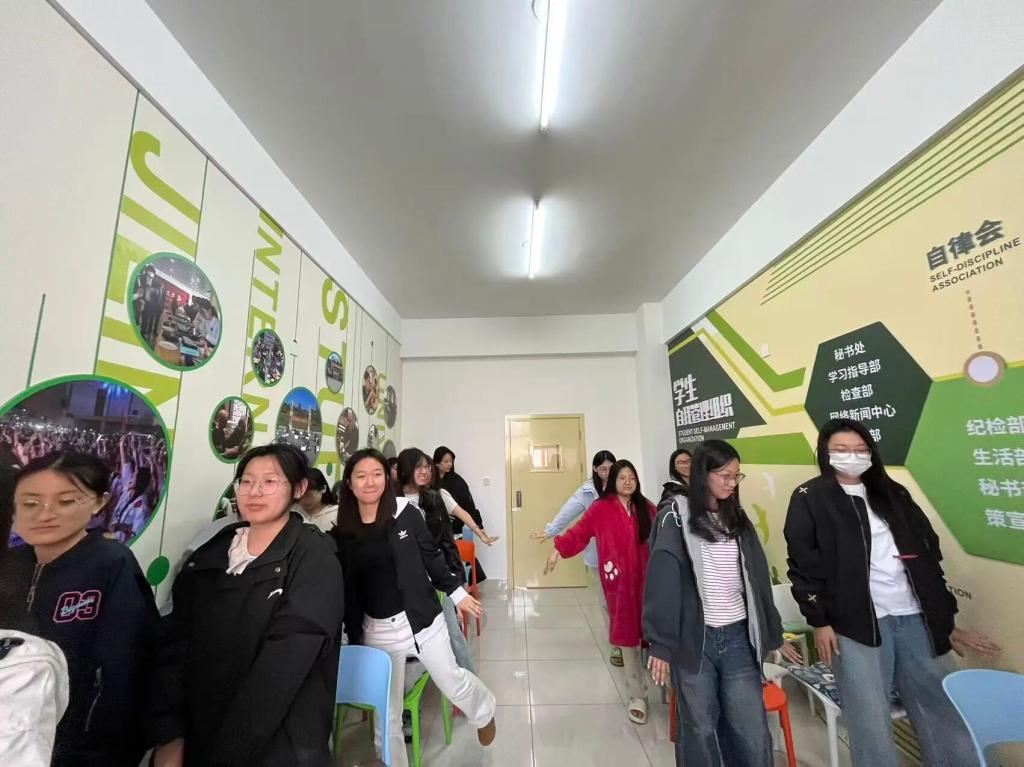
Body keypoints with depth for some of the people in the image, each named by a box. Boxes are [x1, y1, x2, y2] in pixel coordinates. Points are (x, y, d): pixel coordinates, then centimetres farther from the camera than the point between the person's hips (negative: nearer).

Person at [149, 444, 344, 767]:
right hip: (196, 736, 5)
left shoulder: (313, 558, -16)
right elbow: (174, 642, -3)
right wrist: (169, 736, -10)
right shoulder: (211, 553, 1)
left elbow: (282, 666, -20)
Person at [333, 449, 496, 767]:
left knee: (451, 680, 13)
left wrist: (456, 591, 2)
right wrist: (353, 635, 7)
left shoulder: (406, 512, -12)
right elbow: (345, 588, 2)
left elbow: (431, 556, -1)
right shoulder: (342, 530, -6)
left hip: (421, 618, -1)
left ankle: (484, 712, 46)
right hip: (376, 630, 2)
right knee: (385, 711, 15)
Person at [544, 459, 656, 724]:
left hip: (646, 579, 3)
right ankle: (637, 696, 23)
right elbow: (579, 532, -8)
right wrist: (559, 549, -19)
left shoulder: (646, 508, 5)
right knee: (628, 636, 5)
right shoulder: (600, 508, -6)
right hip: (619, 581, -3)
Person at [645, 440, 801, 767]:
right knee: (700, 730, 10)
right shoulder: (675, 517, -9)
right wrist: (660, 644, -14)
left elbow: (757, 580, 16)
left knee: (754, 736, 6)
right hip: (692, 639, -4)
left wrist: (774, 634, 18)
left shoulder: (738, 519, 9)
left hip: (738, 639, 4)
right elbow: (662, 583, -12)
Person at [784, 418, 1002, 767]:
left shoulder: (893, 494, 13)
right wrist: (820, 621, -9)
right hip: (857, 624, -5)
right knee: (871, 727, 0)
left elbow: (928, 558, 16)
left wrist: (946, 621, 13)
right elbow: (803, 564, -6)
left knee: (949, 715, 13)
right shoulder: (810, 498, -3)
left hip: (915, 620, 5)